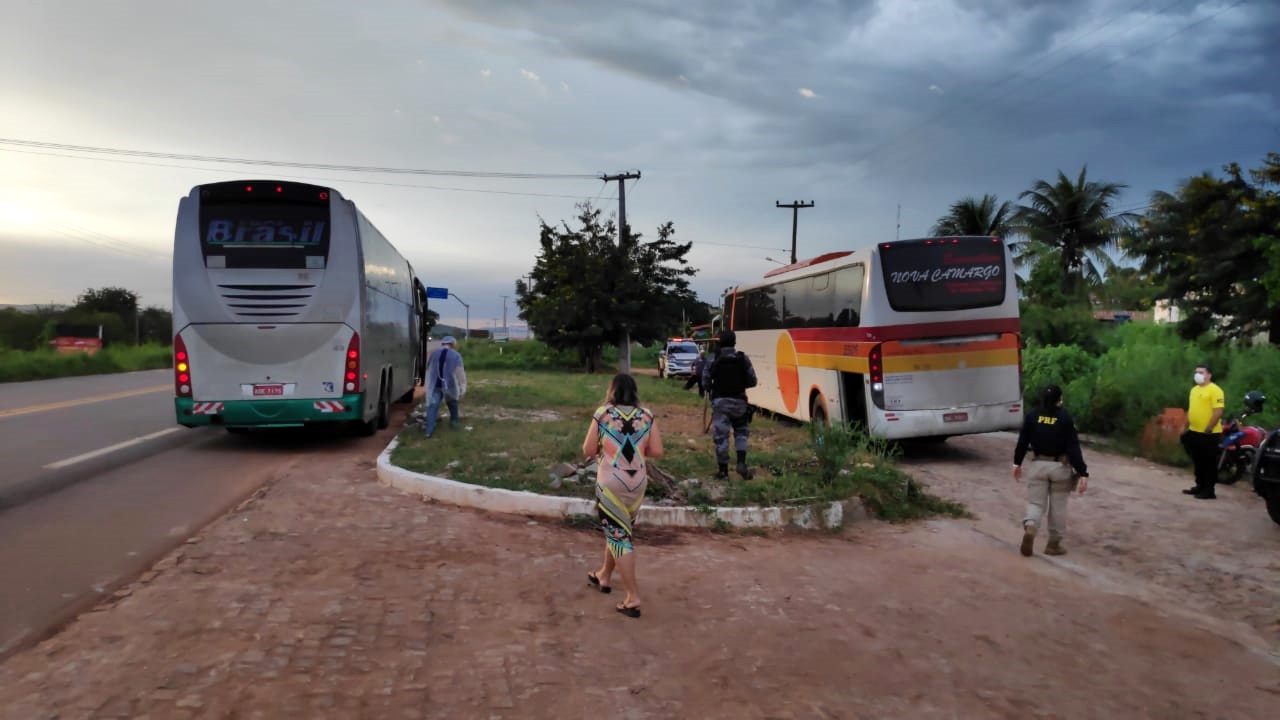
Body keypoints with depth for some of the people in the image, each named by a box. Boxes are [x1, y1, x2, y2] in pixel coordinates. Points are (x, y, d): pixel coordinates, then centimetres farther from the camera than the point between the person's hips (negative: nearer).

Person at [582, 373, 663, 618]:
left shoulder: (602, 414, -6)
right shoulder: (647, 416, 0)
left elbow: (588, 450, -4)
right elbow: (657, 451, -2)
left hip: (610, 483, -4)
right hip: (637, 483, 4)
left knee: (618, 535, 1)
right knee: (618, 529, 22)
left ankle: (633, 598, -2)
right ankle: (604, 576, 42)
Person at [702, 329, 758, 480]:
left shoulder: (713, 360, -5)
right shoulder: (743, 359, -3)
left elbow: (705, 383, -4)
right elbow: (752, 381, -1)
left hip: (720, 401, -1)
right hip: (739, 400, 1)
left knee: (721, 436, 3)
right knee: (741, 432, 18)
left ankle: (723, 471, 5)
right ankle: (741, 463, 1)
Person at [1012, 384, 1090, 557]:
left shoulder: (1032, 416, -2)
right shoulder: (1065, 418, -10)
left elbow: (1023, 441, 3)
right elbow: (1073, 448, -13)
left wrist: (1017, 463, 15)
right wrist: (1083, 473, -11)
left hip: (1038, 465, 2)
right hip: (1060, 467, -2)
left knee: (1035, 502, 8)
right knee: (1058, 506, 10)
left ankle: (1029, 528, -20)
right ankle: (1054, 544, 16)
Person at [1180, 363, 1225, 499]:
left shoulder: (1214, 390, -13)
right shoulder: (1194, 389, 14)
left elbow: (1218, 412, -20)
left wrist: (1208, 429, -22)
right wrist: (1185, 427, 18)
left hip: (1209, 434, -8)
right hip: (1194, 432, 9)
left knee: (1209, 463, 0)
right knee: (1198, 462, 16)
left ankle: (1209, 491, 6)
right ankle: (1200, 486, 27)